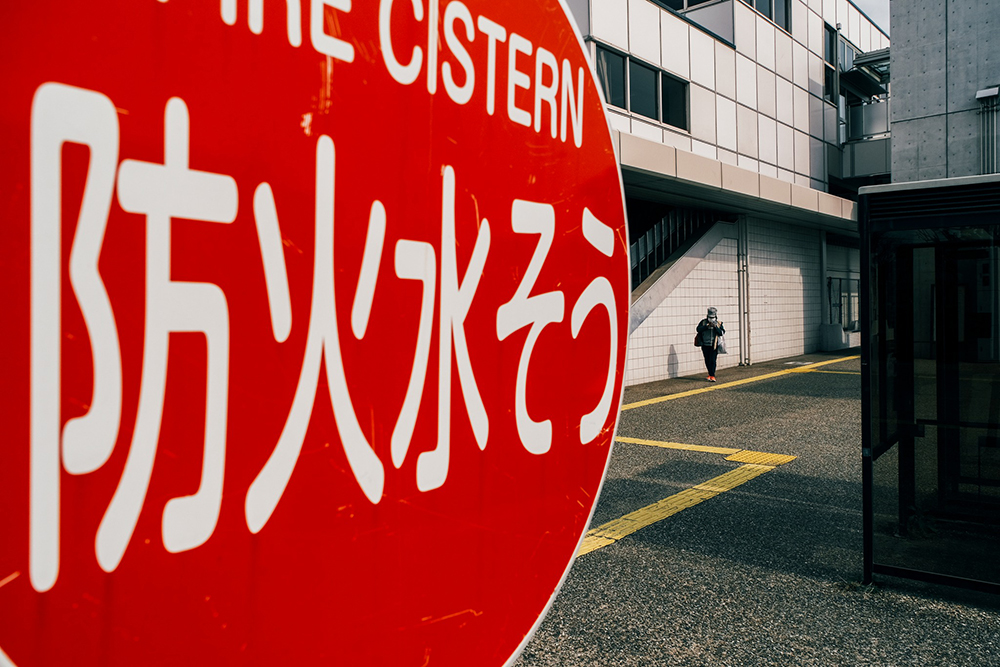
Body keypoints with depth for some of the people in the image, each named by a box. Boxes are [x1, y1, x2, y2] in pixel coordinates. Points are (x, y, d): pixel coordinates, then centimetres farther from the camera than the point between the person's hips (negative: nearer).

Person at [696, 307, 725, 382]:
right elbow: (698, 329, -10)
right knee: (707, 361, 10)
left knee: (712, 361, -10)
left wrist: (715, 327, -20)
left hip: (714, 345, -2)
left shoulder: (719, 324, 2)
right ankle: (710, 374, 24)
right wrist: (706, 326, -21)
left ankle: (712, 376, -6)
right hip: (705, 345, 2)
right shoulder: (703, 322, 3)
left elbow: (722, 332, -9)